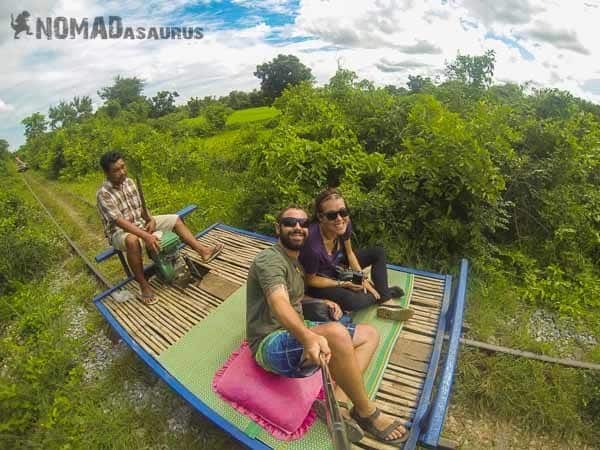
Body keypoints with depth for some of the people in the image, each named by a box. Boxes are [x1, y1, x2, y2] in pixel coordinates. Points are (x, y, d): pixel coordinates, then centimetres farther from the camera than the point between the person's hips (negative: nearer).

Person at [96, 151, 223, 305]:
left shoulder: (129, 181, -1)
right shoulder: (103, 194, -22)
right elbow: (120, 221, -30)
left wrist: (150, 220, -12)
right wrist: (146, 236, -38)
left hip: (140, 223, 7)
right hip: (120, 232, -7)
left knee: (175, 219, -1)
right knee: (132, 240, -42)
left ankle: (203, 251, -2)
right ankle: (143, 284, -27)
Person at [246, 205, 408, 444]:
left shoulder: (295, 262, 15)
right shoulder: (270, 259, -15)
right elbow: (279, 304, -32)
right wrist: (308, 337, -51)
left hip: (297, 333, 10)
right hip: (271, 344, -9)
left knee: (369, 334, 6)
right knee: (335, 333, -37)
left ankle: (337, 403, -13)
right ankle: (366, 412, -10)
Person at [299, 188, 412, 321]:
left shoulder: (345, 223, -21)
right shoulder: (312, 244, -39)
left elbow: (349, 253, -1)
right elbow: (311, 280, -21)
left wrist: (362, 279, -8)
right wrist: (343, 284, -20)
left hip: (337, 266, 7)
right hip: (320, 281, -7)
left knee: (378, 252, 3)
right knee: (351, 301, -31)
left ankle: (386, 302, -3)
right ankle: (387, 292, 1)